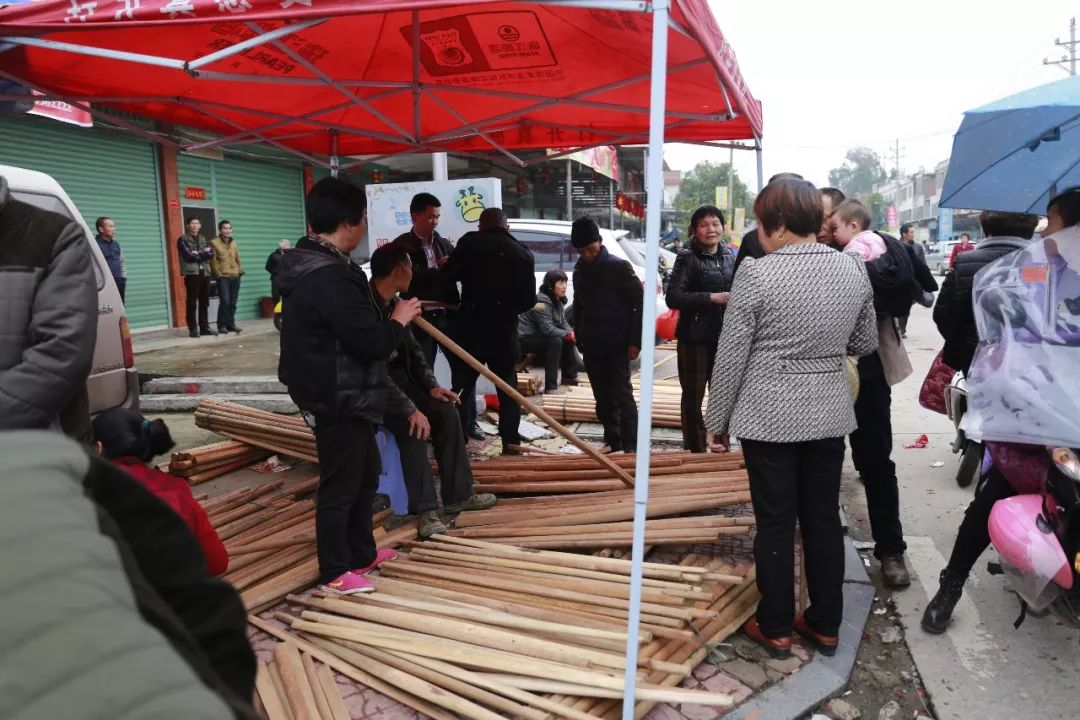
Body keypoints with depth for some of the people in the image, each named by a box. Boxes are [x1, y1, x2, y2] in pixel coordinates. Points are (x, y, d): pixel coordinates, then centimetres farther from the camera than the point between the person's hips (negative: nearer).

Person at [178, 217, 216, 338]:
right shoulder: (182, 239, 2)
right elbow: (188, 256, -12)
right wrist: (204, 254, -4)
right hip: (191, 273, -5)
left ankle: (205, 328, 13)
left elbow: (211, 253, 3)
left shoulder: (203, 239, 19)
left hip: (205, 273, 5)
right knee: (192, 303, -4)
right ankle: (193, 329, -3)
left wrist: (197, 254, -10)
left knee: (205, 302, 7)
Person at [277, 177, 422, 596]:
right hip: (338, 400, -11)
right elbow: (370, 342, -25)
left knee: (365, 474, 21)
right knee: (340, 485, 3)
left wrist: (385, 317, 9)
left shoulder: (310, 267, 9)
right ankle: (335, 573, 19)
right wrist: (399, 320, -8)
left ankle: (362, 554, 36)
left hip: (341, 396, 11)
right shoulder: (331, 277, -25)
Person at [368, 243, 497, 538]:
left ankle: (458, 495, 1)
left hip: (398, 379, 9)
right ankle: (425, 508, -22)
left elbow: (412, 349, 12)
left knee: (445, 412, -5)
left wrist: (431, 385, -2)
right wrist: (409, 409, -32)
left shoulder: (394, 303, 4)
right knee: (412, 425, -30)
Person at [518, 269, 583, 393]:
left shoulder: (558, 301, 6)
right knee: (555, 341, -28)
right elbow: (548, 328, -30)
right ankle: (550, 386, -28)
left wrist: (573, 334, -15)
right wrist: (569, 335, -24)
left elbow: (563, 323, 5)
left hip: (540, 336, 10)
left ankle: (569, 376, 18)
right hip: (526, 339, -10)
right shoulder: (542, 301, -24)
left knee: (568, 340, 4)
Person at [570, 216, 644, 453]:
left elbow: (641, 303, -9)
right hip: (591, 347, 6)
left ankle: (630, 447, -7)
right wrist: (579, 338, 16)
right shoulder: (579, 270, 9)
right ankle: (612, 442, 20)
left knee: (622, 394, -10)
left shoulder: (619, 267, -9)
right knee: (603, 398, 10)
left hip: (618, 345, -6)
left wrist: (635, 341, -13)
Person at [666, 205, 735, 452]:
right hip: (695, 339, -5)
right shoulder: (687, 258, -8)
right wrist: (710, 298, -22)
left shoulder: (729, 257, 10)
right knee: (692, 397, 4)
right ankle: (695, 450, 16)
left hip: (725, 337, 5)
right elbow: (673, 297, -18)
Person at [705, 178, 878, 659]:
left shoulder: (757, 274, -14)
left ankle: (776, 629, 20)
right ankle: (826, 625, 27)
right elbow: (865, 344, 12)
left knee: (775, 523, 7)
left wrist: (717, 421, -1)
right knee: (824, 519, 15)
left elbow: (731, 357, -11)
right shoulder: (853, 270, 2)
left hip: (770, 415, -4)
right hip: (829, 413, 5)